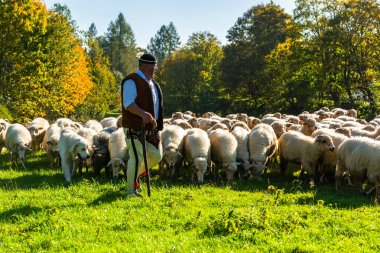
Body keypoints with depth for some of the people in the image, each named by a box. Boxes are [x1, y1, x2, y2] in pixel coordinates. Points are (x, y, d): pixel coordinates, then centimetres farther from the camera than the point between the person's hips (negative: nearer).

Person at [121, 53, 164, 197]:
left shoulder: (151, 82, 18)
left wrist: (156, 123, 23)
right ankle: (131, 190, 1)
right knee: (137, 158, -9)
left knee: (156, 156, 11)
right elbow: (128, 103, -23)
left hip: (151, 128, 9)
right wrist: (143, 114, -37)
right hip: (135, 128, -9)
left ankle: (134, 174, 30)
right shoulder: (132, 81, -11)